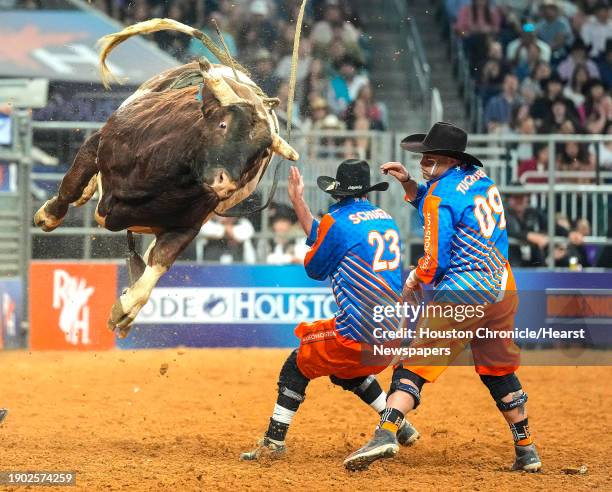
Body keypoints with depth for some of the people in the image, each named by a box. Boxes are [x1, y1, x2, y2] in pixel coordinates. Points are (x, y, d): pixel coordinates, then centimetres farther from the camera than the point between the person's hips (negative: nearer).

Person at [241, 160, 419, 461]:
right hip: (394, 332, 7)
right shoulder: (386, 220, 15)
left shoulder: (337, 221, -9)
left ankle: (274, 442, 7)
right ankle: (401, 427, 31)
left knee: (297, 365, 10)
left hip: (360, 333, -7)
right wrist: (297, 201, 24)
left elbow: (314, 269, 5)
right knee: (346, 371, 33)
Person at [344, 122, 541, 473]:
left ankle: (386, 434, -26)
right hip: (502, 292, 8)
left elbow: (434, 262, -12)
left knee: (413, 367, -8)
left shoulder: (441, 194, -10)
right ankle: (527, 451, 21)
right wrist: (407, 182, 15)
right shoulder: (480, 178, 13)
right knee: (500, 371, 21)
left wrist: (412, 284, 5)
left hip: (460, 296, -8)